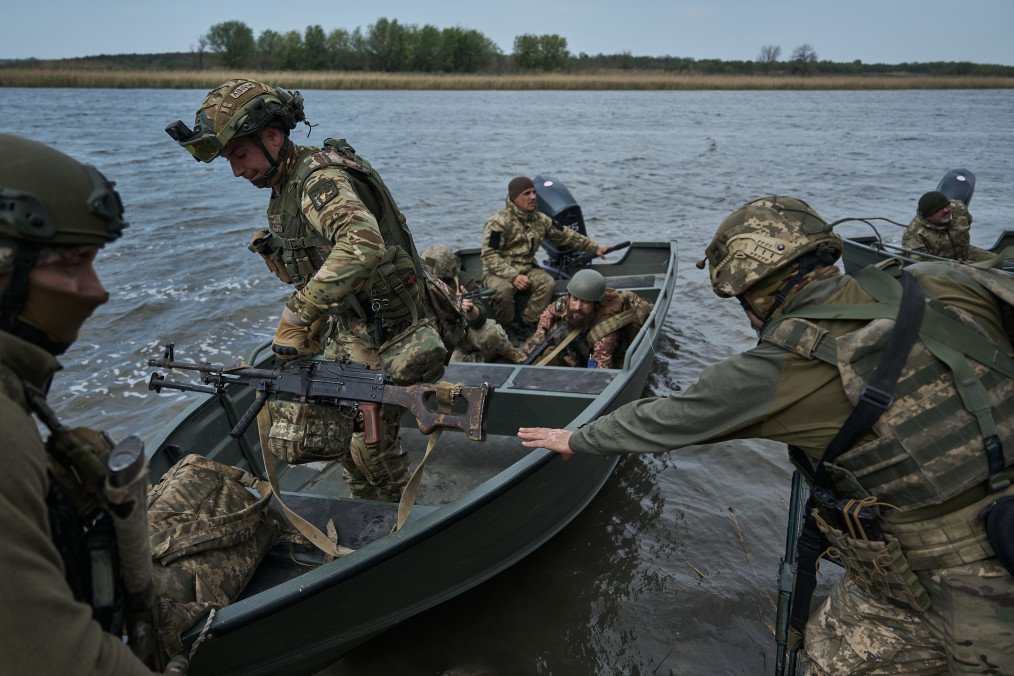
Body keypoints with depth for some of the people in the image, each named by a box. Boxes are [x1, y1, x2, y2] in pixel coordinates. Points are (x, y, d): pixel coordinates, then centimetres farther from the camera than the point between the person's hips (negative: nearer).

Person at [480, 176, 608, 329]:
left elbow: (565, 235, 16)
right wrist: (513, 276, -29)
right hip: (498, 273, -5)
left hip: (527, 269, 5)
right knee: (503, 289, -37)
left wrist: (595, 248, 12)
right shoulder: (498, 222, -13)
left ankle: (528, 324, -14)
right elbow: (489, 255, -19)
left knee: (547, 282, -23)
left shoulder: (541, 220, 8)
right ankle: (505, 328, -13)